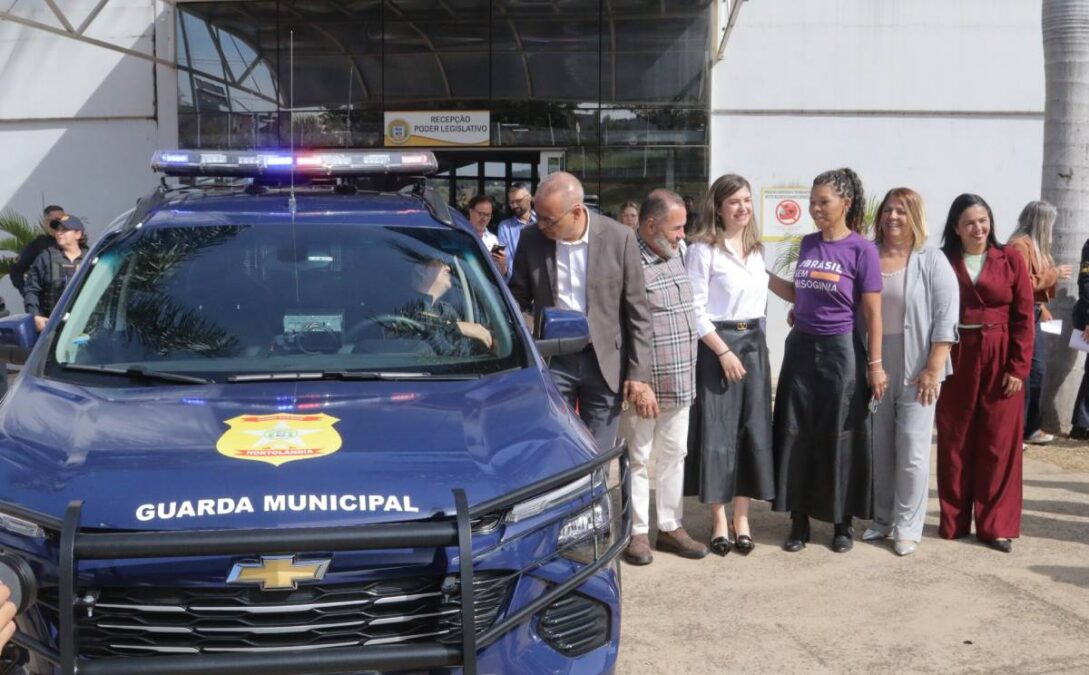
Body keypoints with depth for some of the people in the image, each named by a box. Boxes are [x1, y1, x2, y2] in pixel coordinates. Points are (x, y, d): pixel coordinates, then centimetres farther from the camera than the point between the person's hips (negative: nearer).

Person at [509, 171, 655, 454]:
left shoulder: (619, 238, -9)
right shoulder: (531, 239, -4)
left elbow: (638, 312, -4)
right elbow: (518, 298, 9)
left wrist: (639, 374, -6)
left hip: (605, 362, -1)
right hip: (552, 360, 1)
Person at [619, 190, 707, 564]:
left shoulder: (674, 255, 10)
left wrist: (687, 373, 17)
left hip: (679, 383, 8)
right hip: (644, 385, -8)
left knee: (674, 455, 15)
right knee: (637, 458, 5)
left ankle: (670, 526, 27)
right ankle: (637, 531, 17)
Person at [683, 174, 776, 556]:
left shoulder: (756, 249, 12)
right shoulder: (703, 248, -8)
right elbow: (694, 308, -12)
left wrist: (754, 339, 9)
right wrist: (723, 351, -16)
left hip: (754, 342, 6)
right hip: (717, 344, -6)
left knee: (752, 430, 6)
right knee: (717, 431, -1)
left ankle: (742, 517, 16)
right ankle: (719, 520, 10)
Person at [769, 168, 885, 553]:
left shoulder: (861, 249, -7)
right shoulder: (808, 244, 7)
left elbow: (873, 313, -7)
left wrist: (875, 364, -9)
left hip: (840, 350, -5)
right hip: (801, 348, 5)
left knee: (840, 438, 4)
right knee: (796, 435, 6)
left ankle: (843, 522, 19)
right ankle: (799, 520, 16)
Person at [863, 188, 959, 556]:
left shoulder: (932, 261, -2)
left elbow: (946, 318, -7)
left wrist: (933, 369, -13)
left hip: (916, 369, -3)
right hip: (872, 367, 3)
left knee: (912, 452, -1)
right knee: (878, 448, 11)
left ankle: (908, 527, 9)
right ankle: (882, 518, 25)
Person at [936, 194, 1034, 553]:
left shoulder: (1011, 261, 1)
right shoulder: (943, 263, 1)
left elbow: (1024, 318, -1)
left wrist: (1018, 368, -7)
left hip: (1000, 361, 0)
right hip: (955, 361, 0)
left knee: (998, 444, 4)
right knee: (955, 443, 8)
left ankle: (996, 525, 13)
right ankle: (953, 520, 19)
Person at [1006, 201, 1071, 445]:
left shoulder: (1034, 245, 16)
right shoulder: (1019, 245, -14)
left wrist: (1042, 309, 14)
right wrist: (1054, 274, -13)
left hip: (1033, 315, 10)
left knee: (1036, 372, 13)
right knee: (1024, 374, -8)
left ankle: (1030, 427, 22)